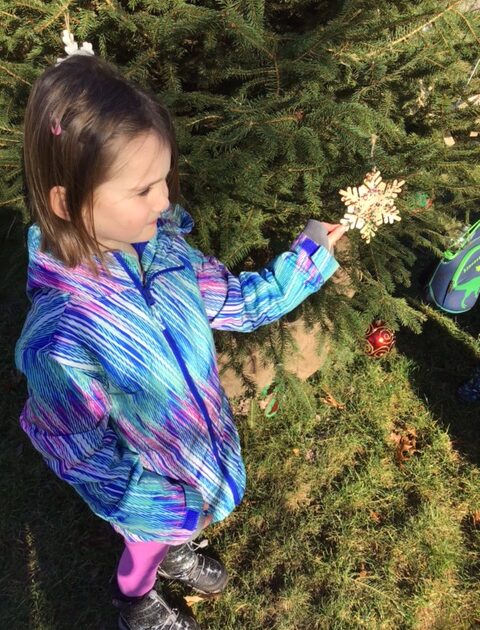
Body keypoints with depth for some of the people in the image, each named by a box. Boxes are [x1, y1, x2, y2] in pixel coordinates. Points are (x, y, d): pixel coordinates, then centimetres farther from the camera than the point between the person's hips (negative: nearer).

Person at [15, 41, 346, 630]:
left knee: (172, 536, 36)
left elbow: (234, 300, -5)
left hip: (199, 442, 5)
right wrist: (174, 505, -20)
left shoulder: (157, 245, -20)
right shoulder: (61, 340, -38)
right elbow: (82, 457, -24)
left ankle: (174, 553, 72)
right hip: (153, 492, -4)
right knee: (145, 549, 30)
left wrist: (308, 256, -8)